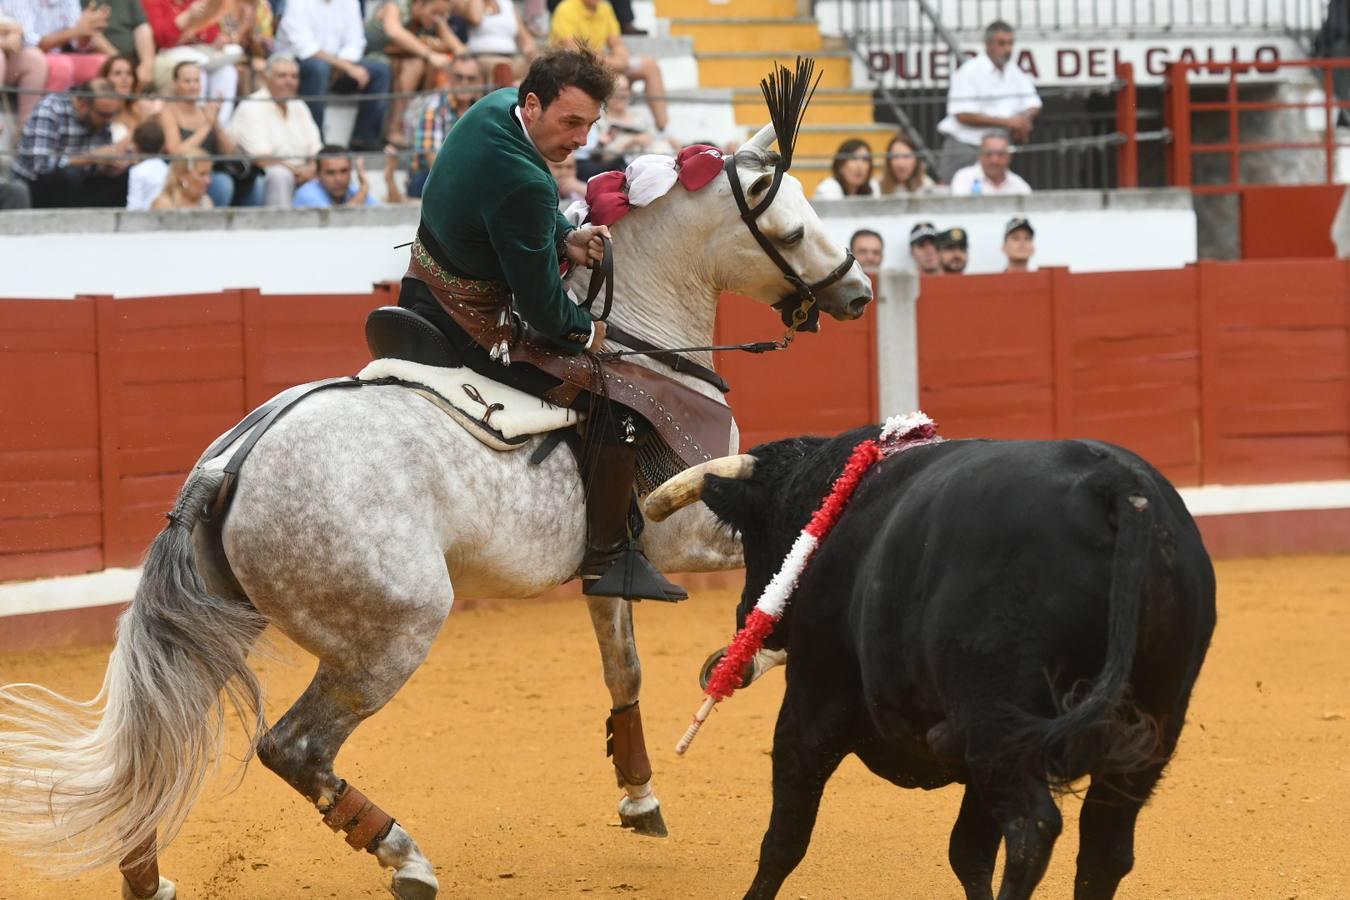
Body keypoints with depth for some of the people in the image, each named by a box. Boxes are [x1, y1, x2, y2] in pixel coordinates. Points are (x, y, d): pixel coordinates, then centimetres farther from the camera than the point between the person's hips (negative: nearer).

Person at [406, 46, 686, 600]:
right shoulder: (523, 183, -32)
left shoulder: (496, 107, -3)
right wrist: (588, 332, -4)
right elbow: (542, 308, -23)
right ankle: (607, 555, -3)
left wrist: (565, 239, 0)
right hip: (472, 333, -10)